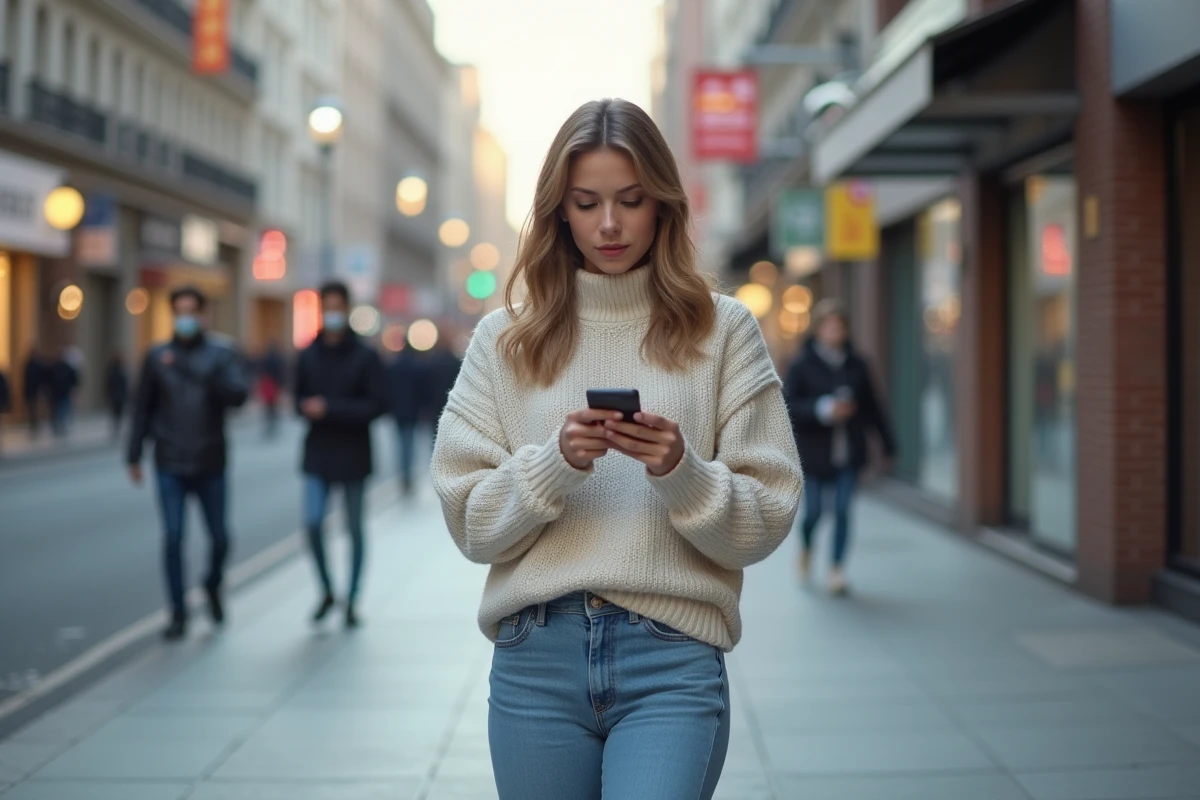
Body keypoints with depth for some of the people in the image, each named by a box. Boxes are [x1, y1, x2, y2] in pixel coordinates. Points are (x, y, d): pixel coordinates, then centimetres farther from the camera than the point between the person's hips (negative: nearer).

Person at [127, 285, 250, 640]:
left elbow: (238, 394, -16)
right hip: (170, 465, 0)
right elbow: (143, 408, 8)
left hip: (211, 464, 0)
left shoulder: (223, 354, 0)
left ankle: (213, 585, 36)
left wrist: (193, 372, -26)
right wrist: (134, 455, 6)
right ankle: (178, 612, 8)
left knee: (219, 537, 6)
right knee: (173, 538, -3)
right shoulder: (157, 357, 4)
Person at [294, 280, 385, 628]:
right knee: (313, 523, -8)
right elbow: (300, 397, 12)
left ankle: (352, 600, 19)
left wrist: (330, 408, -18)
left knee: (354, 528, 8)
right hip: (318, 452, 2)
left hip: (353, 454, -2)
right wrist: (306, 407, -12)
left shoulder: (365, 357, -7)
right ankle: (327, 591, 12)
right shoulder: (308, 355, 4)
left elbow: (375, 405, -11)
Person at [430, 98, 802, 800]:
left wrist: (682, 474, -16)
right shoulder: (506, 339, 7)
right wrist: (554, 463, -13)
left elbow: (768, 520, 2)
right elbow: (469, 522, 3)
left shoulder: (723, 330, 4)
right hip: (535, 661, 2)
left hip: (672, 663, -2)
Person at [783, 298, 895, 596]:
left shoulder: (856, 364, 6)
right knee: (814, 512, 3)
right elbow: (789, 406, -9)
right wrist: (823, 409, -21)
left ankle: (837, 570, 4)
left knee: (842, 510, -4)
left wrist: (887, 443, 11)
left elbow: (872, 406, 11)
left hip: (848, 452, 2)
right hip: (815, 451, -2)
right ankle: (805, 548, 35)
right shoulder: (802, 365, -4)